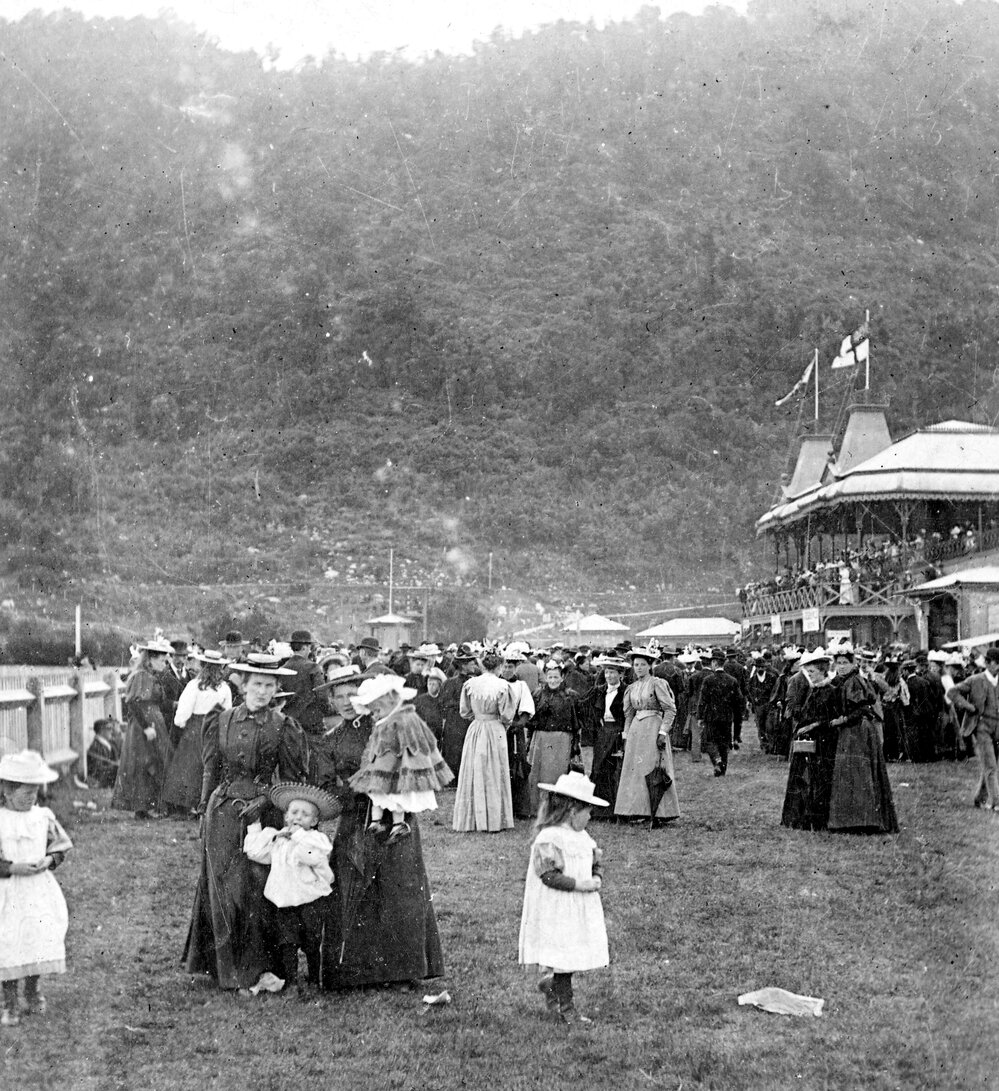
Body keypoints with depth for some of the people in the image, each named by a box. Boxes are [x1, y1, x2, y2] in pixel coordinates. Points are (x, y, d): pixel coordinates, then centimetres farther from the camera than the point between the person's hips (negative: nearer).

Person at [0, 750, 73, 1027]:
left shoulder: (43, 817, 3)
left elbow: (60, 846, 10)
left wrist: (49, 861, -8)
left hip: (40, 892, 3)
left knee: (41, 942, 6)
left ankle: (32, 994, 28)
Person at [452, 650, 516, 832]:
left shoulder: (470, 684, -2)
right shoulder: (502, 686, -11)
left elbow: (464, 712, 5)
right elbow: (506, 716, -10)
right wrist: (504, 724, 11)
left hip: (474, 731, 3)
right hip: (495, 731, -3)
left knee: (473, 775, 10)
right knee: (493, 776, 5)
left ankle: (470, 820, 13)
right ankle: (493, 821, 6)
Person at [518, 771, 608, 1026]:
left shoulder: (582, 836, 10)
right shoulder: (549, 839, -18)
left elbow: (595, 861, 20)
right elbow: (549, 876, -22)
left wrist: (596, 878, -1)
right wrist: (581, 884, -22)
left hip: (581, 909, 9)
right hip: (557, 912, -8)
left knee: (577, 954, 9)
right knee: (564, 956, -1)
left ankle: (551, 983, 32)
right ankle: (566, 1008, 10)